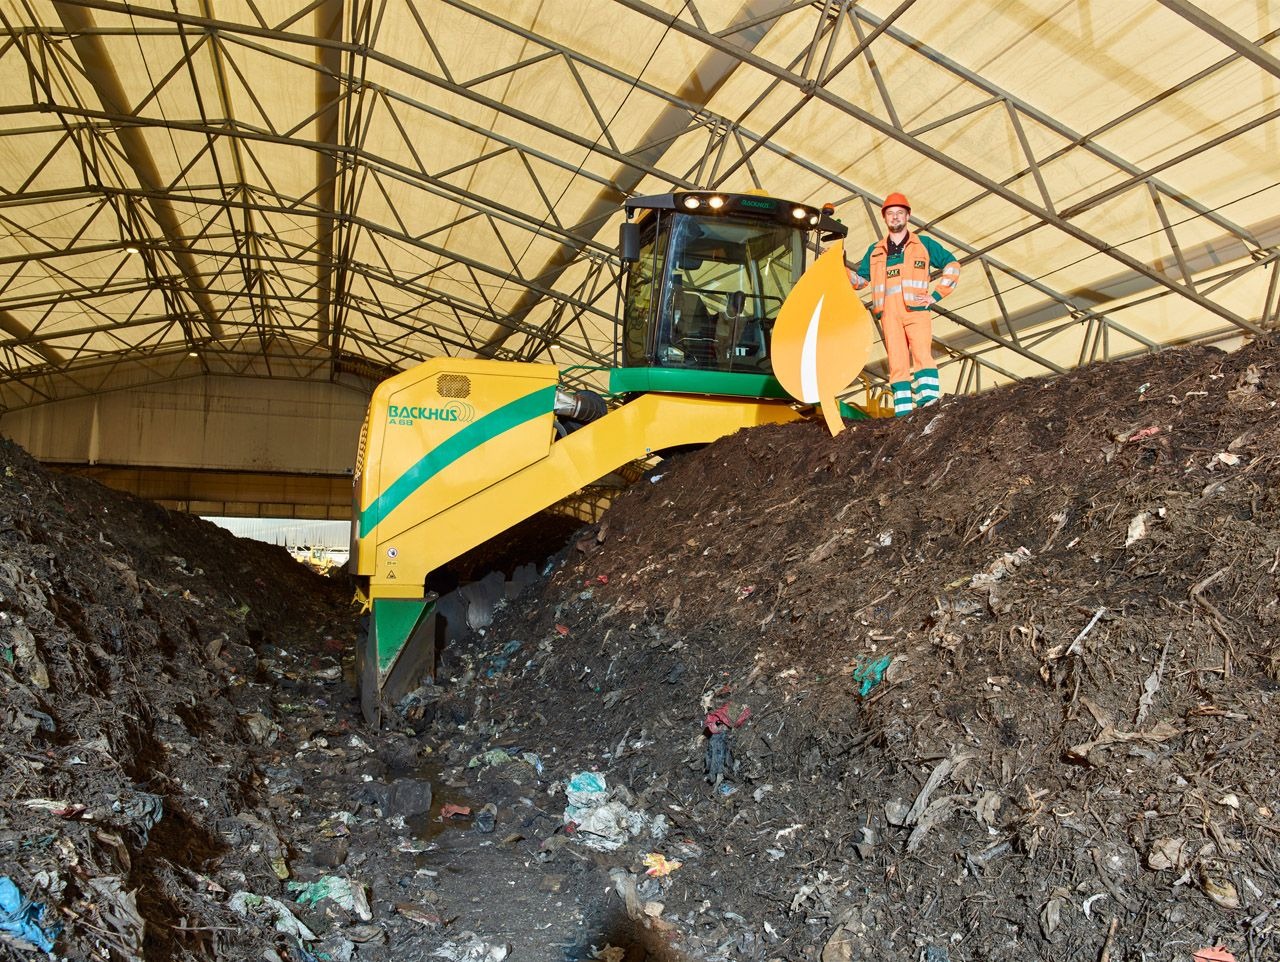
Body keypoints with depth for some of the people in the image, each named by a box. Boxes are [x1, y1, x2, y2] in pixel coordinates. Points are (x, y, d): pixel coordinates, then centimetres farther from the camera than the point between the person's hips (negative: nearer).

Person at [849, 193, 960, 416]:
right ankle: (903, 414, -10)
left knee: (922, 356, -20)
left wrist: (936, 295, 6)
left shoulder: (924, 244, 17)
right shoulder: (875, 251, 24)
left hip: (916, 310, -2)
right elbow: (860, 280, 24)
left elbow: (952, 266, 17)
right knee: (897, 364, -6)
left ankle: (931, 408, -28)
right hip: (889, 313, 2)